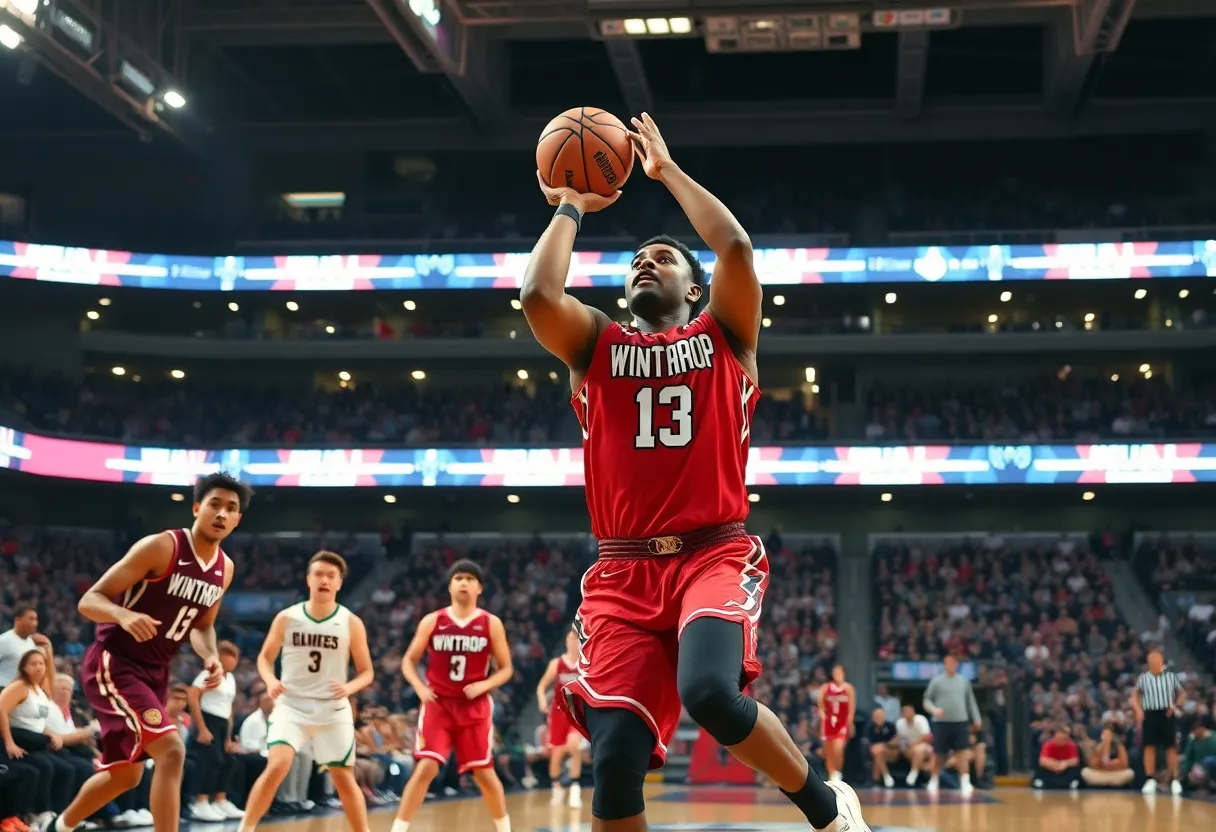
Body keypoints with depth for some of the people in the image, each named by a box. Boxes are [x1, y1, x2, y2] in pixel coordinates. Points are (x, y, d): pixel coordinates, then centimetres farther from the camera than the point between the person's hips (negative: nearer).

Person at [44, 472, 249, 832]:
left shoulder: (225, 568, 4)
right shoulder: (160, 547, -18)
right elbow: (89, 600, -18)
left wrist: (211, 657, -2)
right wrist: (125, 615, -39)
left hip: (154, 672, 8)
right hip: (111, 663, -8)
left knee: (125, 774, 18)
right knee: (171, 750, -24)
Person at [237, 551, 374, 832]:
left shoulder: (352, 623, -4)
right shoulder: (286, 618, -2)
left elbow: (367, 671, 2)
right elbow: (265, 657, 9)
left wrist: (349, 687, -19)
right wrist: (270, 681, -12)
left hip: (333, 710, 1)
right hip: (291, 706, -1)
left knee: (344, 778, 6)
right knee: (277, 766, -20)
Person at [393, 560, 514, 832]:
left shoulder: (492, 624, -1)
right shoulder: (432, 622, 0)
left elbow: (506, 669, 4)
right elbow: (409, 661, 8)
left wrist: (483, 685, -14)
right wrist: (419, 687, -10)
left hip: (474, 707, 1)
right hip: (438, 704, 0)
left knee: (484, 773, 6)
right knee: (425, 768, -14)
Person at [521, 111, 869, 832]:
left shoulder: (724, 336, 12)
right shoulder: (595, 345, 15)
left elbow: (735, 247, -5)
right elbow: (537, 294, -5)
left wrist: (668, 170, 7)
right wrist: (570, 210, 11)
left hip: (716, 556, -2)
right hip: (624, 571, 2)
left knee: (710, 692, -31)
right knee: (615, 760, -13)